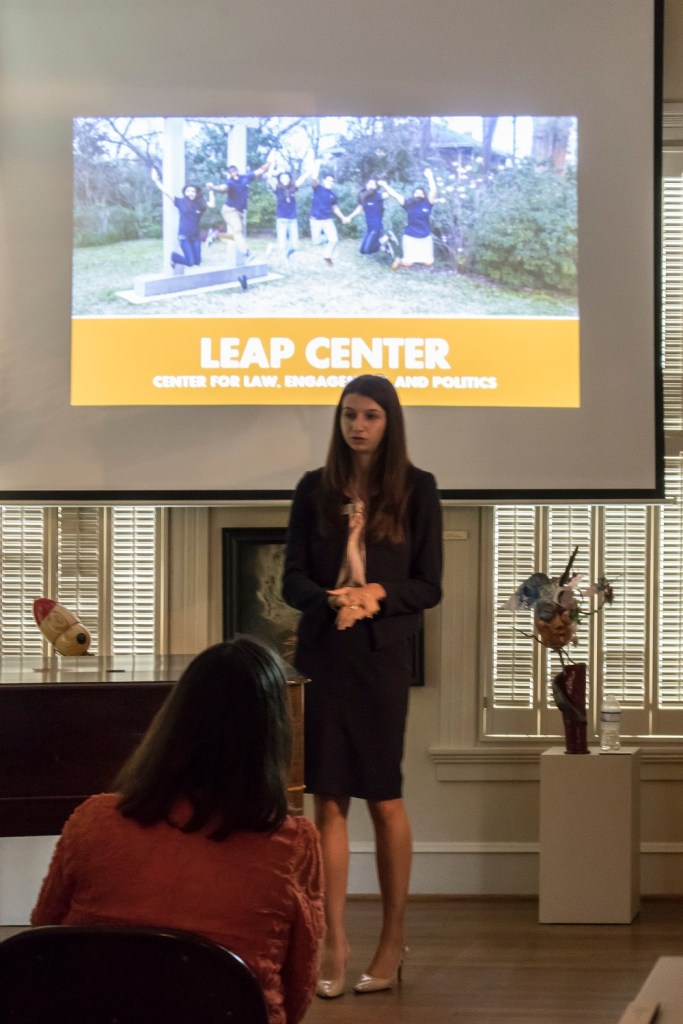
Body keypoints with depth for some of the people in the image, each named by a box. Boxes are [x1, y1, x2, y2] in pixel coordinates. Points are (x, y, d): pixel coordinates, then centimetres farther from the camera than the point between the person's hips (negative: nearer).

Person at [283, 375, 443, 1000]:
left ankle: (394, 939, 14)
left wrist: (378, 594, -17)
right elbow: (293, 580, 4)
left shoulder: (417, 490, 2)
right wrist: (332, 599, -16)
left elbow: (429, 586, 2)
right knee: (329, 800, 0)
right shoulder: (315, 490, 7)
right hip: (322, 654, 2)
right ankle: (335, 943, 2)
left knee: (384, 797, 3)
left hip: (383, 655, -1)